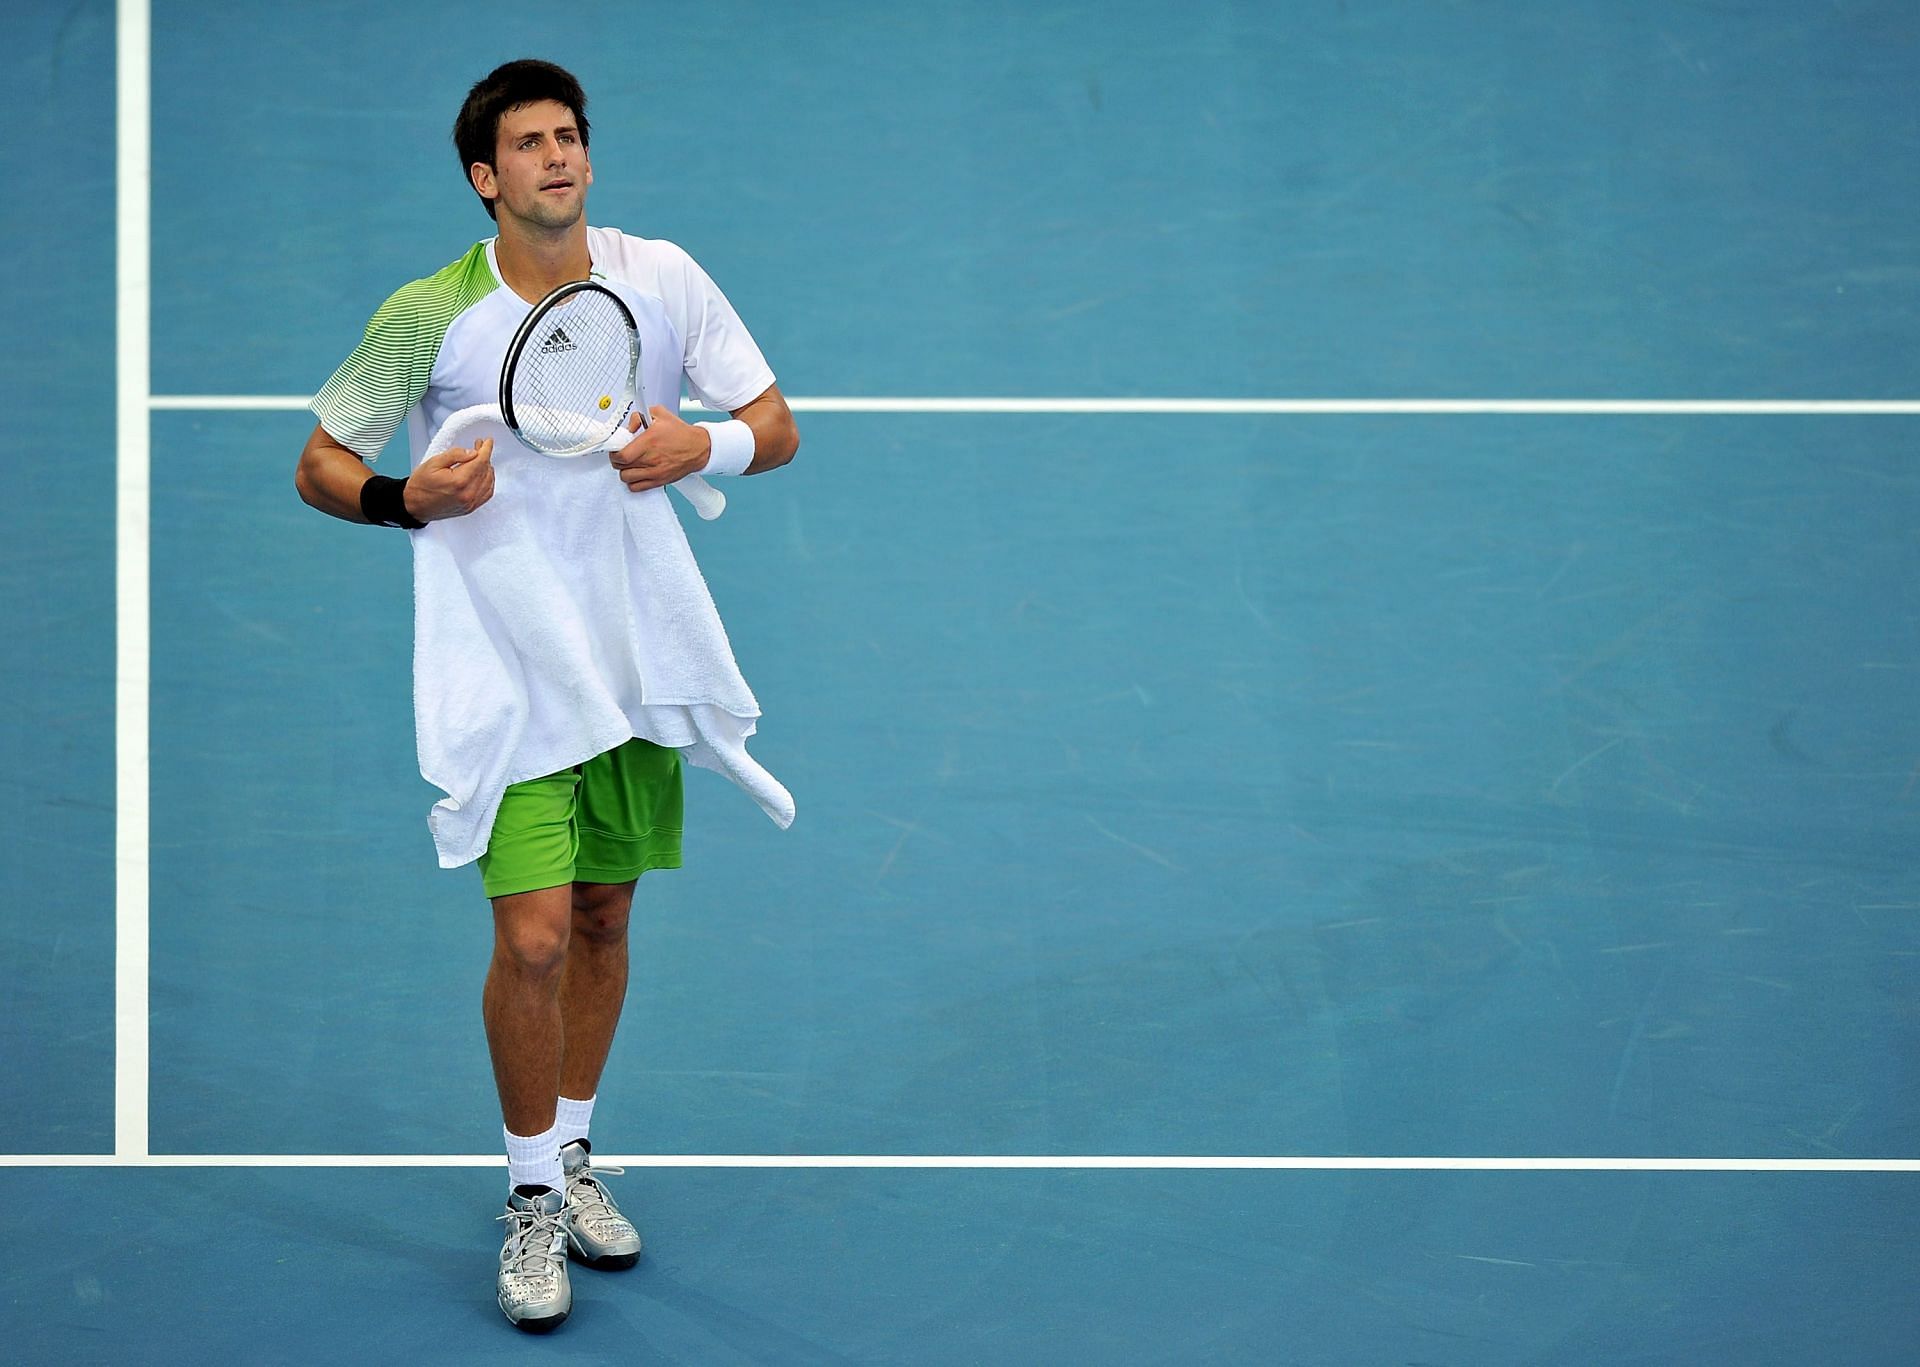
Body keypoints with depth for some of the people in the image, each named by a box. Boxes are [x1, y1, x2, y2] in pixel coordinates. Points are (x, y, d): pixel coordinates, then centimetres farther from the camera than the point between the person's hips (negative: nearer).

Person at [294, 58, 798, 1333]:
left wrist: (702, 444, -20)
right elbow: (320, 465, -3)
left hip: (635, 646, 4)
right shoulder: (429, 316, -12)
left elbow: (777, 429, 2)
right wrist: (408, 498, -23)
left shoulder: (661, 275, -3)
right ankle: (534, 1197, 6)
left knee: (604, 918, 13)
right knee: (534, 933, -11)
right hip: (503, 663, -4)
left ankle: (574, 1152, 32)